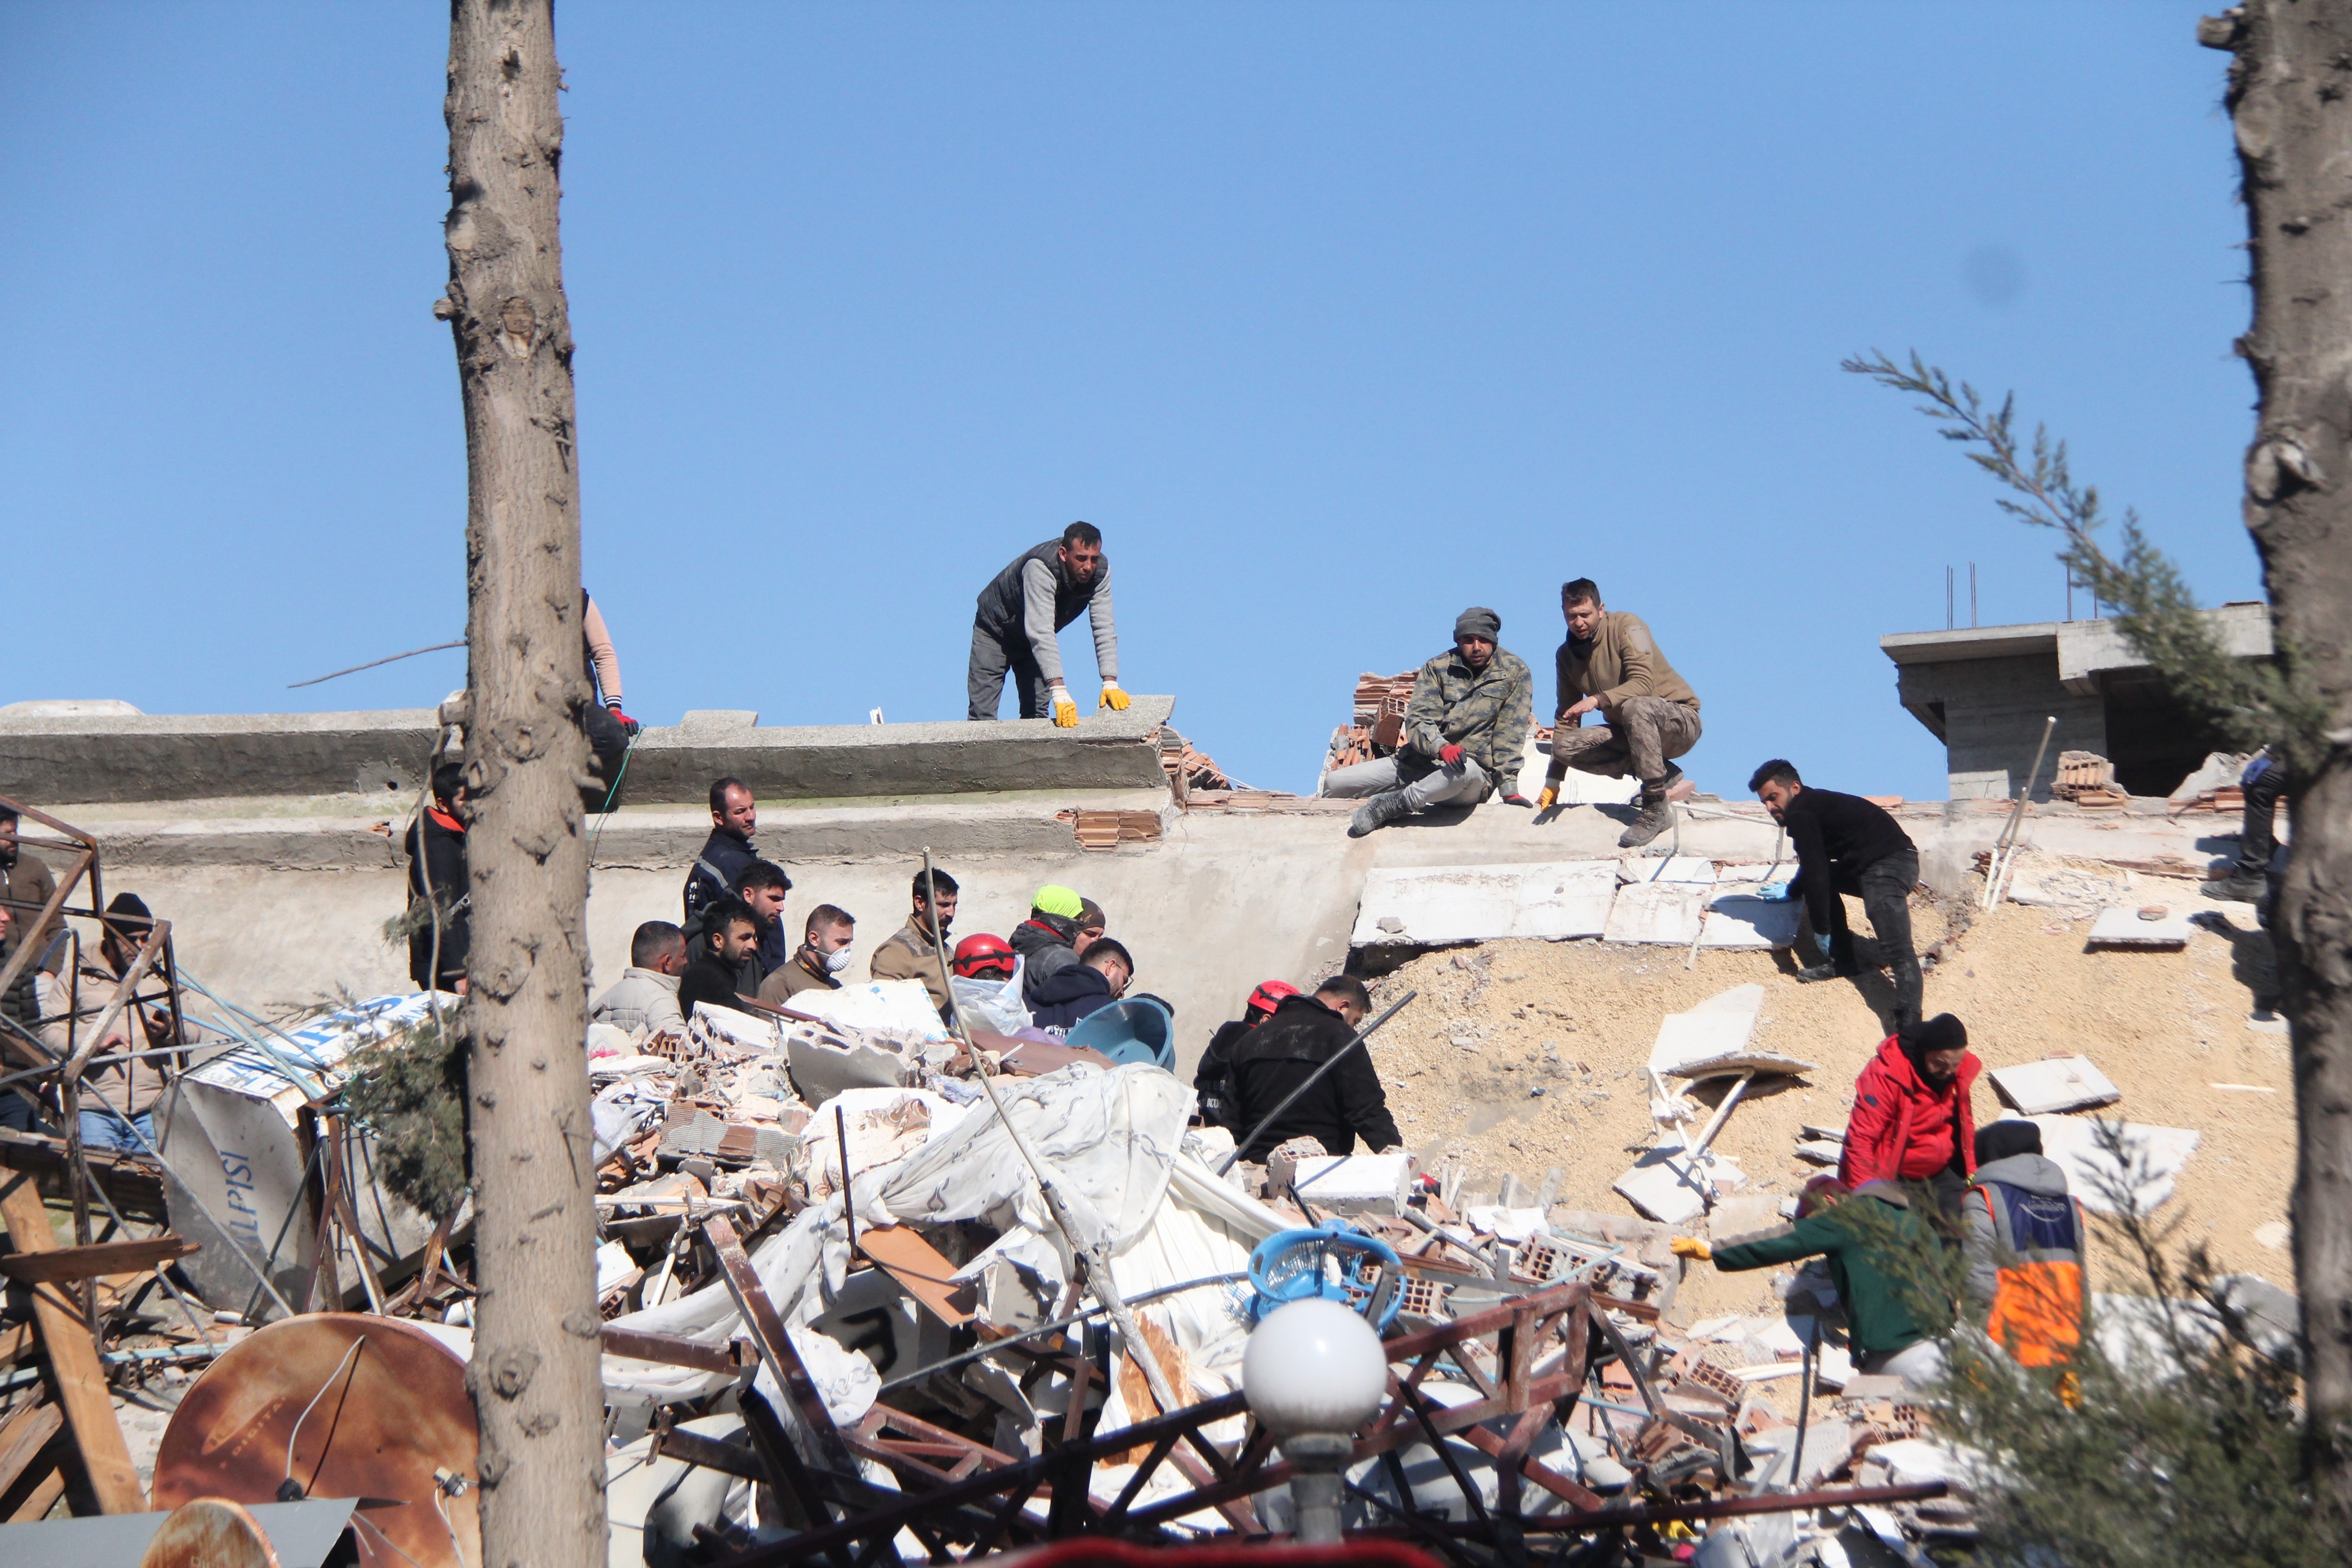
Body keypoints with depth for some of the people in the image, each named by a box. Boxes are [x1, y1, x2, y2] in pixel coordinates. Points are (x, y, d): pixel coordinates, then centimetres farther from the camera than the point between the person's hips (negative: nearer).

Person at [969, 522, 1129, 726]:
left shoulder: (1100, 570, -22)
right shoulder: (1040, 568, -39)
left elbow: (1104, 628, -23)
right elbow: (1040, 633, -46)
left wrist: (1110, 682, -35)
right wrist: (1059, 692, -54)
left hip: (1033, 639, 5)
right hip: (995, 627, -5)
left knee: (1037, 714, -6)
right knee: (982, 716, -11)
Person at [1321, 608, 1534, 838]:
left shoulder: (1515, 671, -1)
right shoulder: (1437, 668, 3)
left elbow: (1510, 734, -6)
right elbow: (1418, 720, -8)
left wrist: (1509, 787, -17)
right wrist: (1442, 747, -30)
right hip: (1422, 763, 3)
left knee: (1468, 770, -44)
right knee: (1332, 783, -7)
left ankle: (1393, 804, -28)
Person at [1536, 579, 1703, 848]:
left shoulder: (1627, 627, -12)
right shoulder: (1567, 655, 7)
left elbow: (1643, 684, -26)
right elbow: (1566, 718, 9)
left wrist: (1598, 700, -42)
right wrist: (1552, 782, 4)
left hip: (1680, 720, -7)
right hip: (1628, 733, 7)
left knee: (1635, 707, -40)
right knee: (1566, 747, -17)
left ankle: (1656, 808, -34)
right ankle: (1666, 778, -10)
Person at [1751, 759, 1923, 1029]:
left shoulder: (1801, 814, -6)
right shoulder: (1814, 805, 26)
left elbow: (1815, 873, -11)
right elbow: (1817, 867, 43)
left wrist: (1821, 931, -5)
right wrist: (1790, 892, 60)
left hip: (1889, 865, -10)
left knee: (1896, 951, -25)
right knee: (1824, 880, 28)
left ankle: (1909, 1022, -41)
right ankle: (1841, 962, 24)